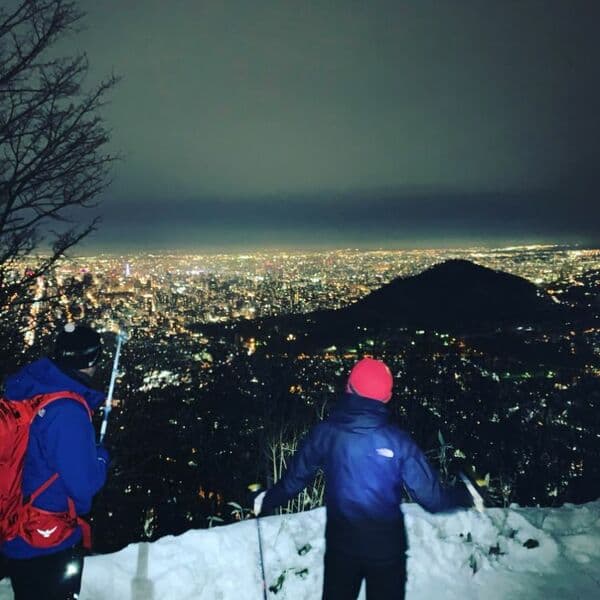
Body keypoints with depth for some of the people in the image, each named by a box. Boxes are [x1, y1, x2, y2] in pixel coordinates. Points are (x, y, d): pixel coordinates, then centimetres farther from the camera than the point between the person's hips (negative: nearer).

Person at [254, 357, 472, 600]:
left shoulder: (324, 432, -14)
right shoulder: (398, 439, -18)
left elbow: (293, 481, -4)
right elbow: (433, 499, -14)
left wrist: (266, 500, 16)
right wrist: (466, 495, 6)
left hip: (340, 547, 1)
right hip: (388, 548, -1)